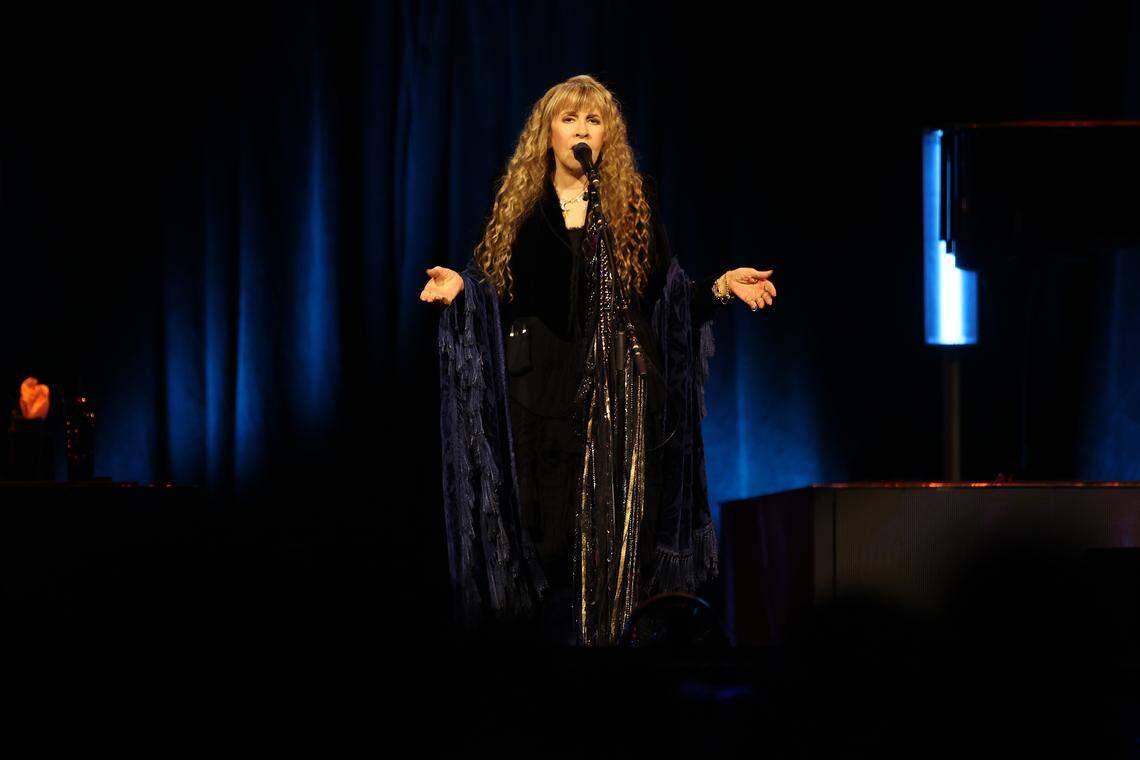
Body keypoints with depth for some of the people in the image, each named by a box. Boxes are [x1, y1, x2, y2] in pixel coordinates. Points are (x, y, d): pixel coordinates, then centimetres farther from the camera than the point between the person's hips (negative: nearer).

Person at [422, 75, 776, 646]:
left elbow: (668, 297, 7)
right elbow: (496, 292, 8)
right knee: (548, 528, -2)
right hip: (542, 388, 1)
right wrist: (458, 287, -11)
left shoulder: (635, 201, 8)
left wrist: (722, 286, -8)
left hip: (620, 386, -1)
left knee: (615, 528, -5)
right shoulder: (517, 201, 9)